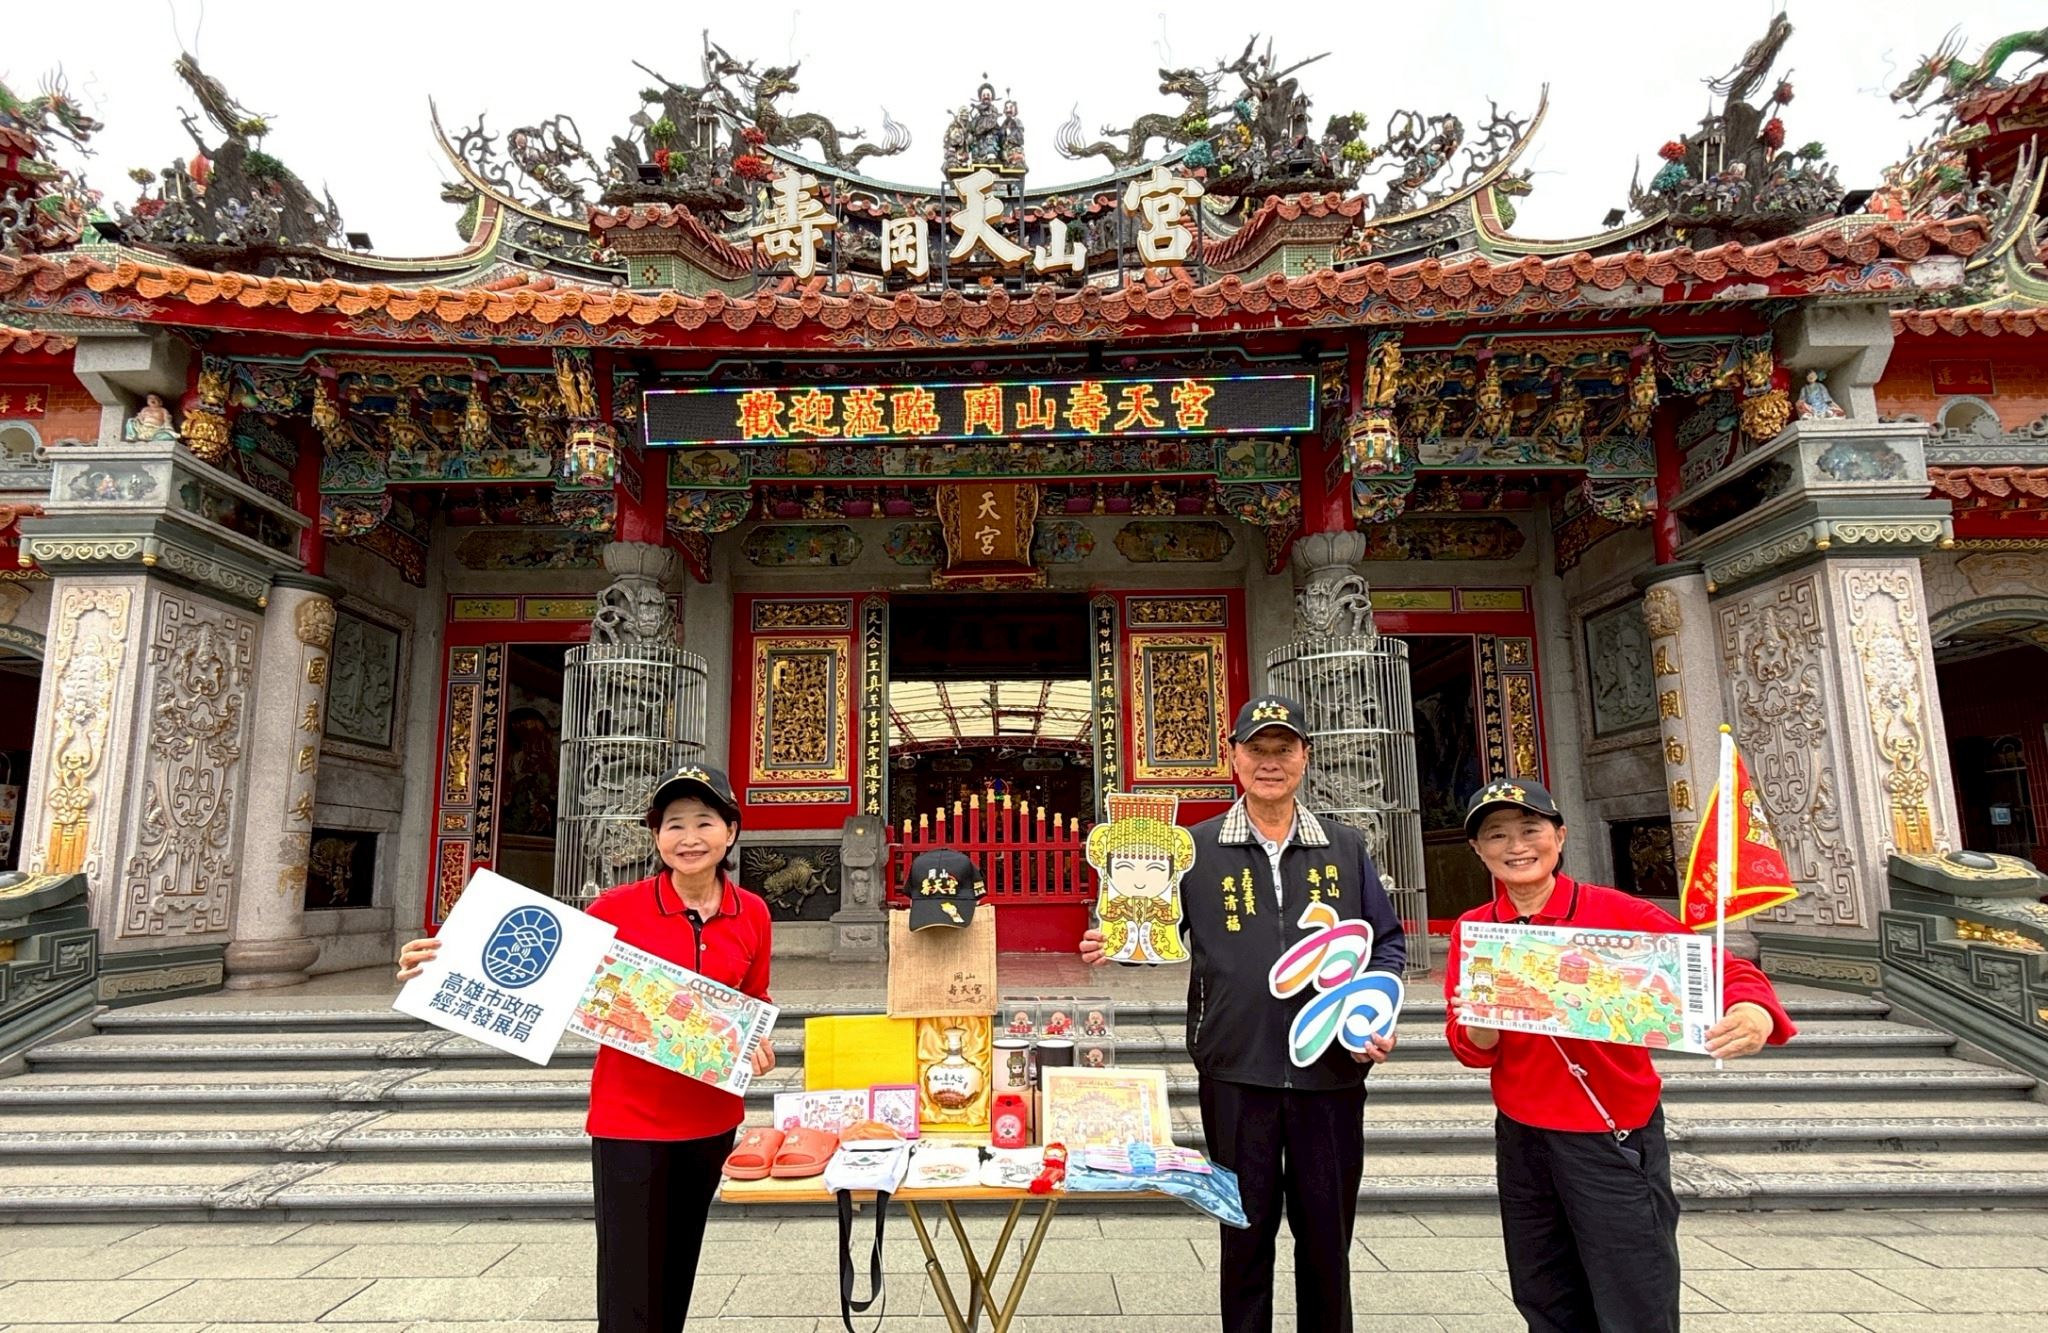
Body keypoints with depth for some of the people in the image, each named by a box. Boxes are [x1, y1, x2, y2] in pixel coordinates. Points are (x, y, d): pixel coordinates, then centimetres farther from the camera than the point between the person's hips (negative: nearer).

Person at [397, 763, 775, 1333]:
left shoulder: (752, 914, -2)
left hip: (710, 1118, 4)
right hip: (630, 1119, -3)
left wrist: (757, 1042, -8)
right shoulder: (620, 907, -12)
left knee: (676, 1275, 20)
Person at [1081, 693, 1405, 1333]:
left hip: (1332, 1071, 2)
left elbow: (1387, 942, 11)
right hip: (1236, 1072, -1)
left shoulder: (1344, 848, 5)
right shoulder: (1197, 848, 0)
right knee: (1246, 1233, 13)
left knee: (1327, 1233, 15)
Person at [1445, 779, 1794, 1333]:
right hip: (1522, 1141, 4)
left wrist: (1754, 1013, -37)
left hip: (1612, 1141, -3)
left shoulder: (1616, 912, -12)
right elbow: (1472, 1050, -2)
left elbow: (1719, 969, -15)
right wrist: (1479, 1025, -25)